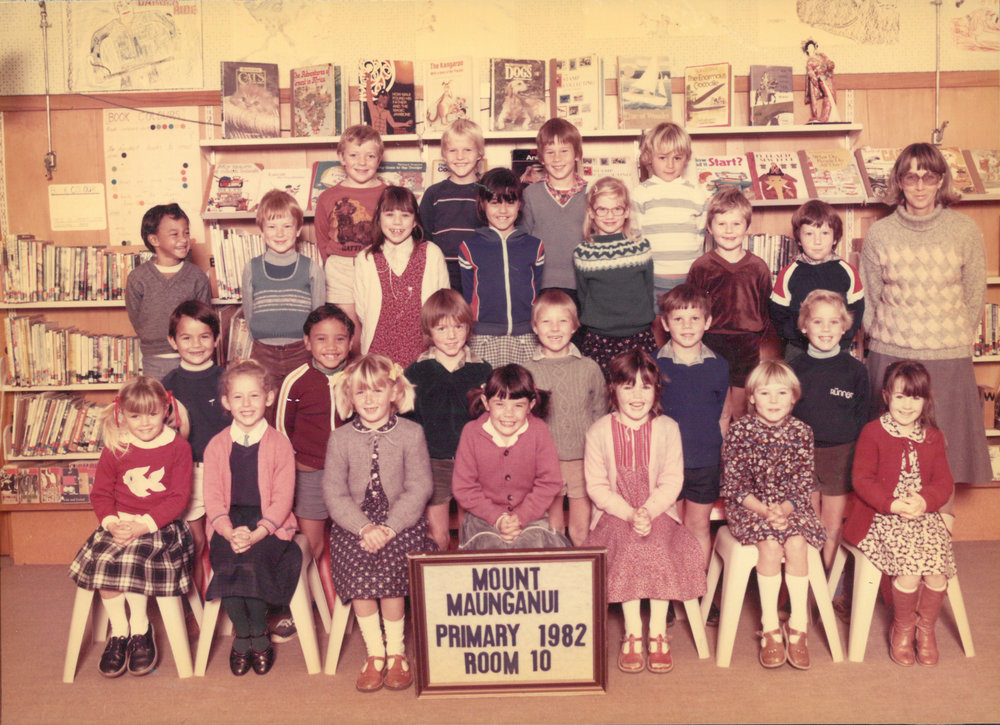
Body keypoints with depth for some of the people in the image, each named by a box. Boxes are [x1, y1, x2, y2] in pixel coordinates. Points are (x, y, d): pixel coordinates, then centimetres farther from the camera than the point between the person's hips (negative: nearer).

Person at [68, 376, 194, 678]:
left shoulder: (178, 447, -3)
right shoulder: (115, 449, 6)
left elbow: (179, 497, -8)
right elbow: (100, 494, 7)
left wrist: (144, 525, -18)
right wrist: (111, 522, -13)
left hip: (161, 526, -3)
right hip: (119, 523, 4)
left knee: (133, 558, -29)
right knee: (102, 559, -22)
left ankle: (139, 628, -7)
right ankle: (119, 630, -5)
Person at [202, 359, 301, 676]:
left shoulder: (279, 444, 1)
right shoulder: (217, 446, 8)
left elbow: (282, 498, -4)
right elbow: (212, 498, 2)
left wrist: (256, 533, -19)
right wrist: (229, 532, -17)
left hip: (269, 525, -2)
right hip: (228, 525, 2)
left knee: (251, 562, -29)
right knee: (226, 563, -27)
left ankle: (258, 637, -6)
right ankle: (244, 634, -5)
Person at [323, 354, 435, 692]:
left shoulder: (411, 434, 0)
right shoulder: (340, 438, 4)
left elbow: (419, 488, -5)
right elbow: (334, 492, -2)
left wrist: (390, 528, -17)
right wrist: (364, 527, -16)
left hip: (400, 521, -1)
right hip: (353, 522, 2)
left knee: (389, 568, -23)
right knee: (357, 571, -22)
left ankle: (396, 651, -2)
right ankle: (375, 652, -3)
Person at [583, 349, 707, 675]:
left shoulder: (667, 429, 3)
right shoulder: (599, 432, 0)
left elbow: (672, 481, 0)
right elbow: (596, 486, -2)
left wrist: (648, 511, -18)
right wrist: (628, 514, -17)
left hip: (659, 511, 1)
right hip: (614, 513, -1)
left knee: (658, 547, -29)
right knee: (627, 546, -31)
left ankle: (658, 634, -16)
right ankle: (632, 633, -19)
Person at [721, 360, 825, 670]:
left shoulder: (801, 432, 1)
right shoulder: (740, 431, -6)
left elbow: (804, 482, 0)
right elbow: (734, 484, -7)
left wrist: (785, 508, -19)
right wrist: (764, 510, -20)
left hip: (791, 504, 2)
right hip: (749, 505, -2)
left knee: (796, 543, -26)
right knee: (770, 544, -28)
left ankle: (798, 626, -13)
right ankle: (770, 628, -16)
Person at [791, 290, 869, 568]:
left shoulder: (855, 370, 1)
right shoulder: (795, 369, 2)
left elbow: (863, 418, 5)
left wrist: (857, 457, -2)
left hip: (841, 456, 0)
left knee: (833, 528, 6)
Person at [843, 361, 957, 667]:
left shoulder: (933, 437, 12)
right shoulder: (873, 433, -2)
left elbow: (944, 482, 7)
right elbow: (862, 479, -7)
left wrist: (925, 500, -15)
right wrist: (892, 504, -20)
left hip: (924, 516, 4)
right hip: (882, 518, -4)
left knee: (938, 574, -17)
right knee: (909, 571, -24)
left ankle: (926, 628, 13)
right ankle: (902, 628, 7)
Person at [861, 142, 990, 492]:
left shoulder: (965, 231, -2)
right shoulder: (878, 234, 0)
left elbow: (974, 298, 5)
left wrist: (955, 343, 5)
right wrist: (884, 341, 5)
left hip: (948, 360, 0)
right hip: (890, 358, 1)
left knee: (943, 452, 7)